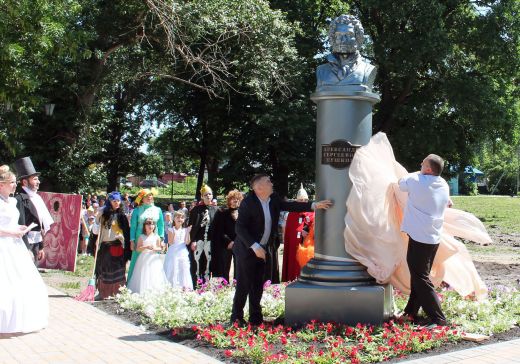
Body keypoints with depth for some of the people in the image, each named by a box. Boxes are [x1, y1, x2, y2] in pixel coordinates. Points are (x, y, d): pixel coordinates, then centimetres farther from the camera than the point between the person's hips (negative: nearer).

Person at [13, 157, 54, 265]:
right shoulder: (20, 199, -14)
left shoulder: (36, 198, 12)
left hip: (36, 243, 8)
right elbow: (21, 226, -19)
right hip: (26, 244, -8)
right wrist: (26, 249, -21)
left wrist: (41, 247, 21)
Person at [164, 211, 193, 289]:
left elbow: (187, 242, 0)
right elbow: (170, 243, -6)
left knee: (183, 270, 1)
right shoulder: (171, 230, 1)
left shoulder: (185, 230, 8)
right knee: (173, 271, -3)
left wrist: (188, 232, -9)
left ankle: (184, 287, 4)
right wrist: (173, 234, -19)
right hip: (173, 254, -2)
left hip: (183, 254, 2)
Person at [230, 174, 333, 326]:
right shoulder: (248, 203, -18)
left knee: (258, 286, 12)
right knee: (244, 285, -2)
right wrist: (254, 246, -29)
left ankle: (255, 318, 21)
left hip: (264, 250, 7)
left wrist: (314, 205, -6)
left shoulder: (274, 199, 2)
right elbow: (240, 228, -22)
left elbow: (290, 205, 3)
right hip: (248, 250, -7)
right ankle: (236, 317, 11)